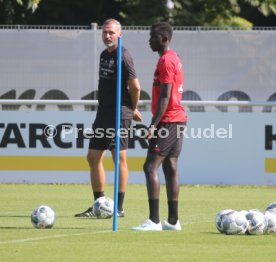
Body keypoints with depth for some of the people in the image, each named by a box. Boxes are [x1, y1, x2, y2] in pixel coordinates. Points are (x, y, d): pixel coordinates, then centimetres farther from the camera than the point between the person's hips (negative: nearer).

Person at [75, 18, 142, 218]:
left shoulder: (123, 56, -12)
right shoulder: (104, 55, 15)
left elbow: (135, 86, -14)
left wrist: (133, 110, -2)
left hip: (119, 113, -9)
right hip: (103, 112, 9)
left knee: (119, 157, -6)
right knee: (93, 157, 9)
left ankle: (119, 208, -3)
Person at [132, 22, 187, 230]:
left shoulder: (166, 61, -13)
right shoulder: (174, 59, 17)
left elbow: (165, 96, -19)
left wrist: (154, 125, -21)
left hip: (168, 120, -10)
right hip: (178, 119, 10)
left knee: (151, 167, -13)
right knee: (170, 169, 10)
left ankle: (154, 221, -19)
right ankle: (173, 220, 11)